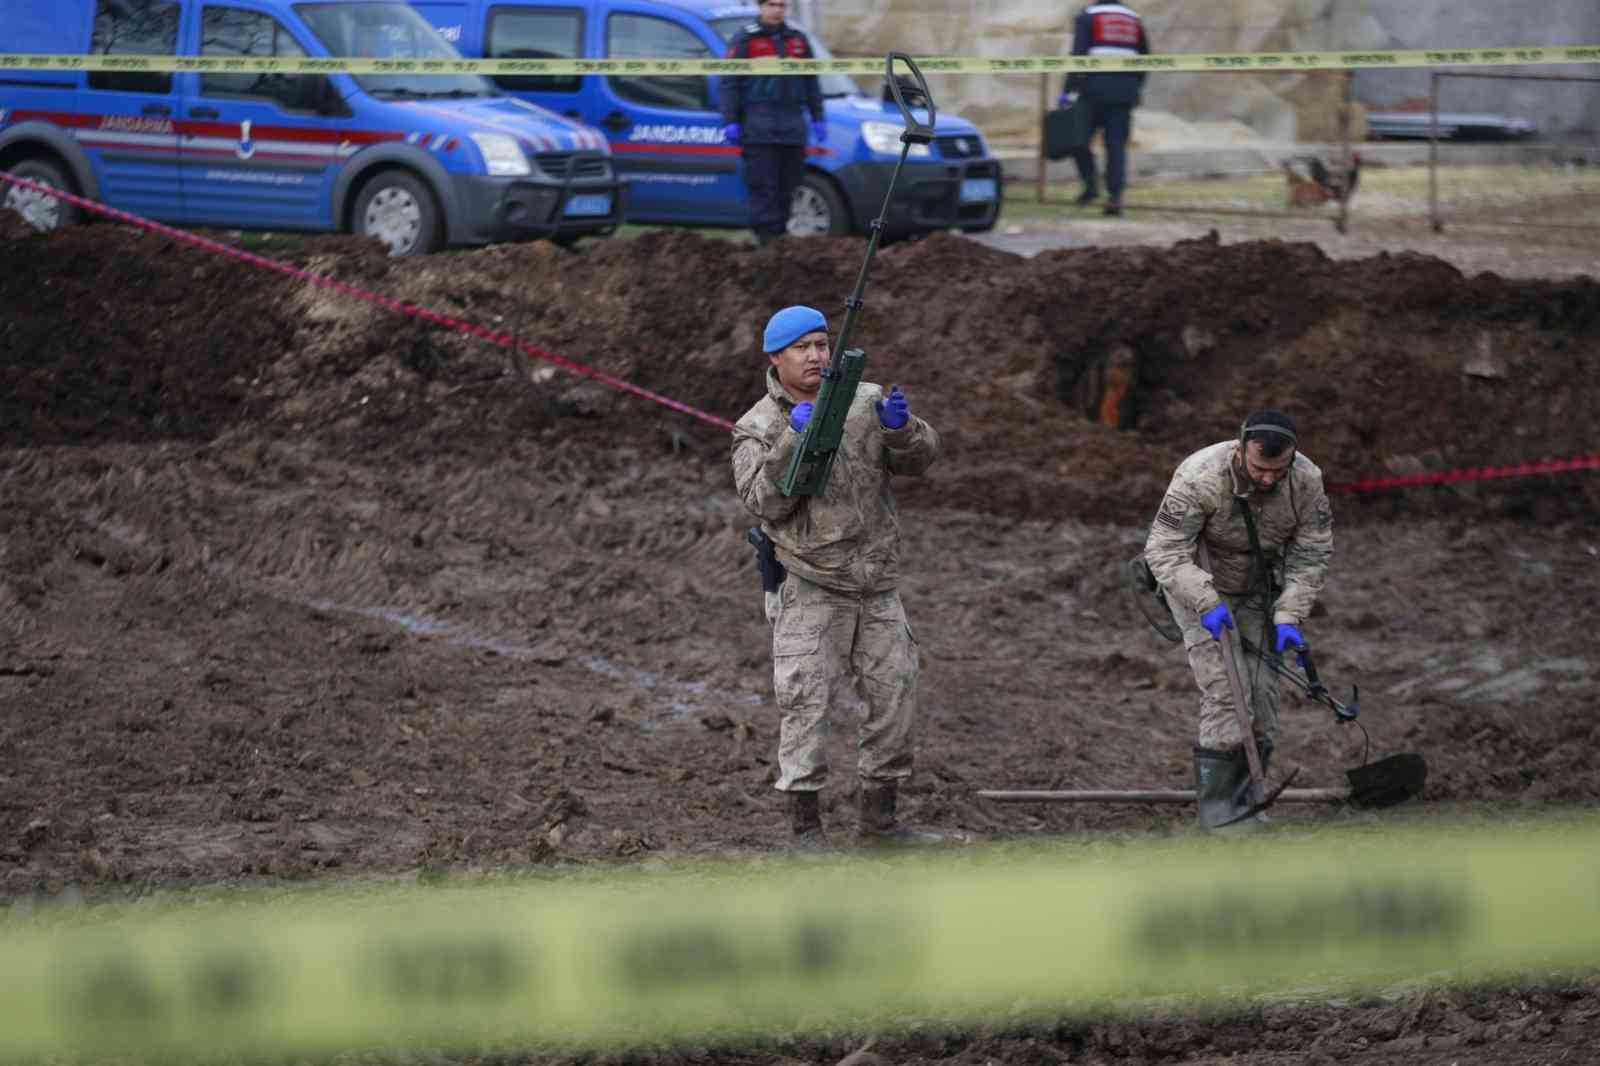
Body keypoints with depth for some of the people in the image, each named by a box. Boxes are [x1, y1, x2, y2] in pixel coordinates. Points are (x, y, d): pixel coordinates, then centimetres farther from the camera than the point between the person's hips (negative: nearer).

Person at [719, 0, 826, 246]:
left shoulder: (798, 40, 17)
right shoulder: (744, 39, 3)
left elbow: (811, 83, 23)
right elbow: (729, 84, 0)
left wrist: (817, 118, 16)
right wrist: (730, 122, -8)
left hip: (793, 129, 5)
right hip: (758, 129, -5)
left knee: (786, 188, 4)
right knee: (763, 186, -9)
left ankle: (780, 236, 10)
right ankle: (768, 237, -12)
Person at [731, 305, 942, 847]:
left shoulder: (865, 401, 7)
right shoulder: (758, 428, 0)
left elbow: (919, 458, 0)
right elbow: (766, 501, -13)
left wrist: (900, 426, -21)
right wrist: (793, 439, -23)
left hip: (876, 586, 4)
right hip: (809, 588, -4)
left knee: (896, 696, 6)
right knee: (807, 703, -7)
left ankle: (879, 819, 18)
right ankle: (805, 829, -3)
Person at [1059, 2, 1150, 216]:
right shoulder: (1134, 19, 15)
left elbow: (1078, 56, -10)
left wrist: (1068, 91, -9)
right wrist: (1134, 89, 31)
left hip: (1095, 88, -4)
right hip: (1125, 92, 4)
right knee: (1116, 144, 3)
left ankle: (1091, 184, -1)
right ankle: (1115, 196, -7)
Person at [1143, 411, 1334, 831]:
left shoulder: (1307, 481, -17)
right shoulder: (1199, 478, -32)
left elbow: (1311, 555, -9)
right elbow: (1165, 552, -29)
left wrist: (1289, 616, -19)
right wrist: (1207, 604, -39)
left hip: (1259, 591, 5)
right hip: (1201, 587, -5)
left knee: (1262, 694, 3)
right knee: (1225, 690, -17)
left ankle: (1246, 802, 17)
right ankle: (1217, 809, -12)